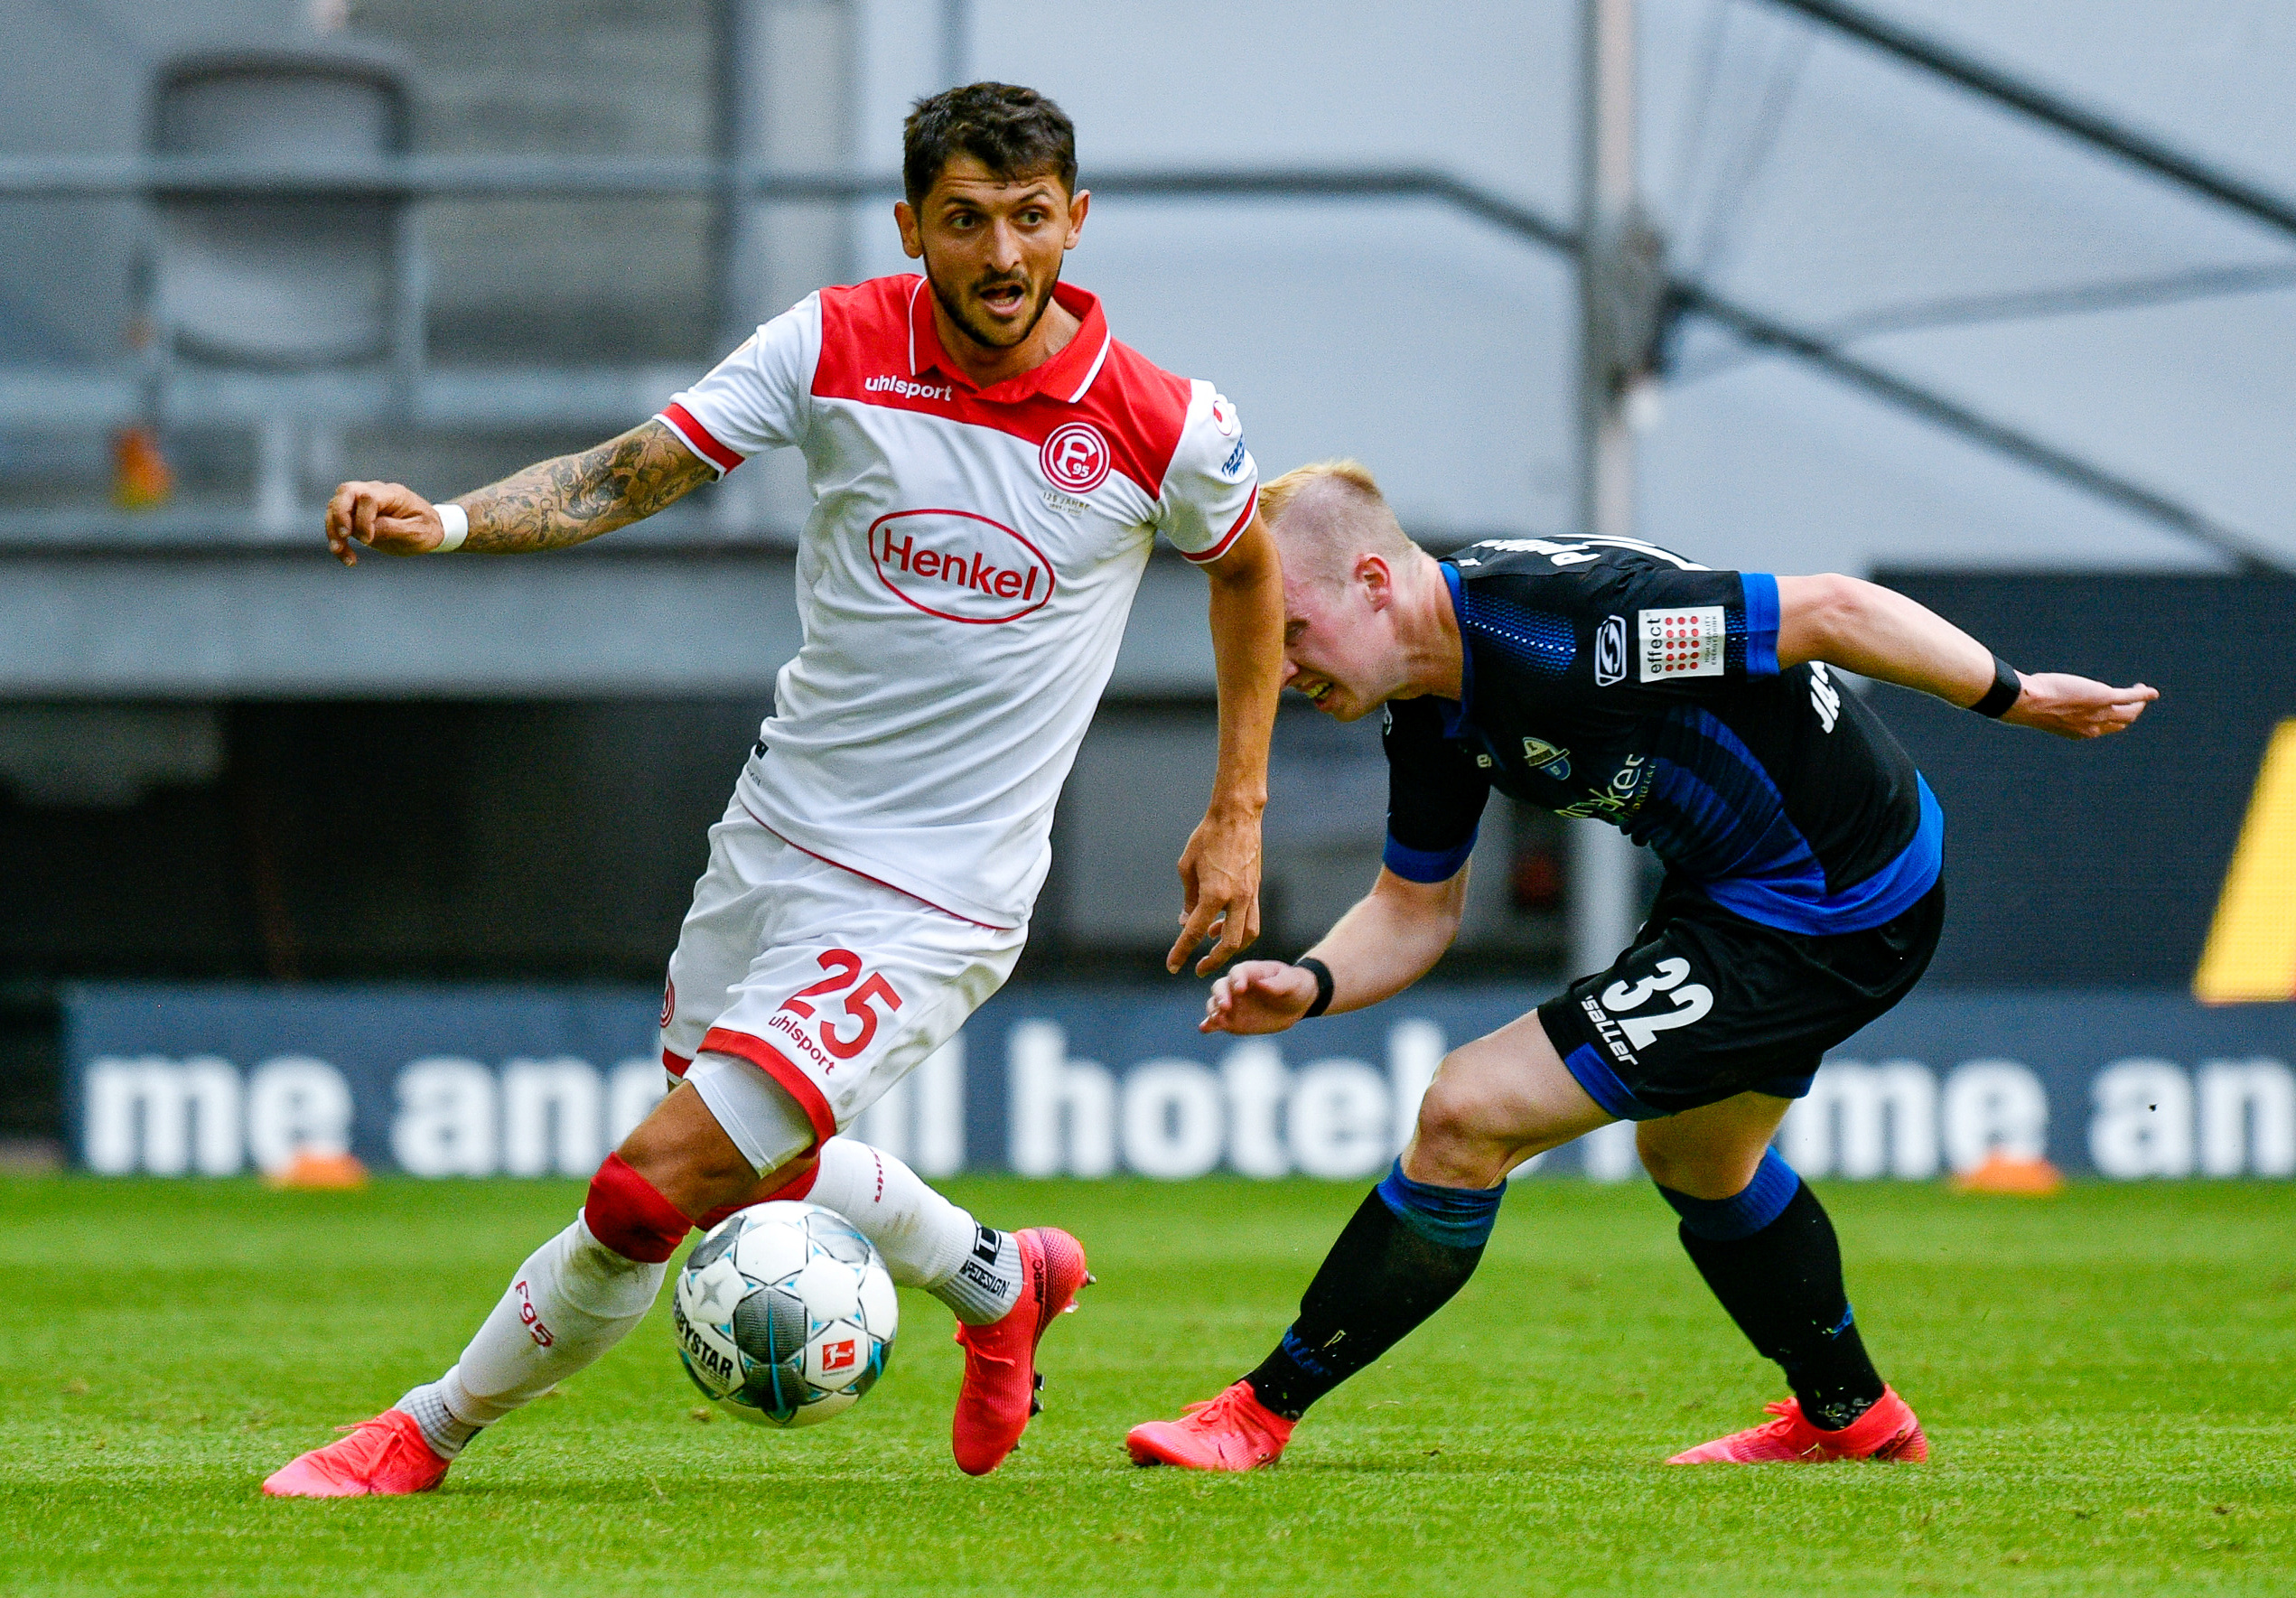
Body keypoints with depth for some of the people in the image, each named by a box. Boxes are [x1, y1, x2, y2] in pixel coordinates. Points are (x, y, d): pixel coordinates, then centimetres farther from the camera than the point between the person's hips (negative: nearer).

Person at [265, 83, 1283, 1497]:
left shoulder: (1164, 427, -11)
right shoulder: (835, 346, -8)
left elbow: (1247, 564, 9)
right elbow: (632, 473, -10)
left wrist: (1237, 821, 11)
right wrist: (450, 521, -29)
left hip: (932, 903, -5)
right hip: (776, 835, 5)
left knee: (654, 1187, -13)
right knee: (755, 1175, 24)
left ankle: (428, 1435, 6)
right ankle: (1000, 1283, 50)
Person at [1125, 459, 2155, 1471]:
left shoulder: (1548, 629, -30)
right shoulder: (1430, 714, -2)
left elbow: (1834, 611, -26)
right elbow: (1413, 911, 10)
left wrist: (2014, 699, -17)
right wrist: (1306, 987, -11)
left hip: (1822, 920, -10)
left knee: (1469, 1116, -12)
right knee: (1692, 1158, 34)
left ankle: (1261, 1414, -3)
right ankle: (1853, 1417, 54)